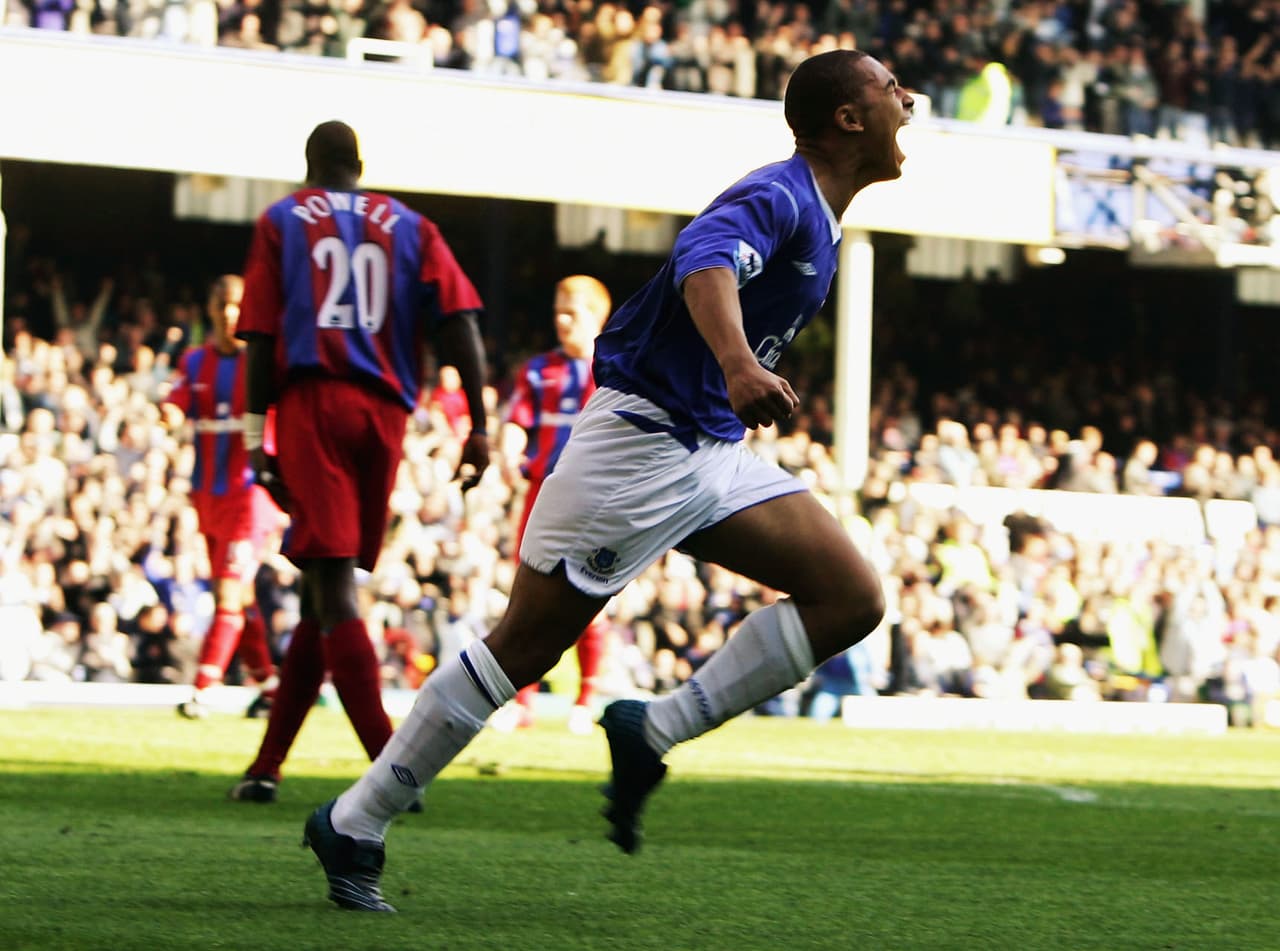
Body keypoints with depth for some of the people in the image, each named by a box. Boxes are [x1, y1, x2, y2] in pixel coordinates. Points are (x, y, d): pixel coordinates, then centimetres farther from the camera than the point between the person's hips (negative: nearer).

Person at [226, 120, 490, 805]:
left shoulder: (283, 222, 11)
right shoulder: (409, 228, 17)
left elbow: (261, 341, 3)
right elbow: (459, 324, 4)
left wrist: (257, 439, 5)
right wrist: (479, 426, 2)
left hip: (312, 402, -4)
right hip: (384, 413, 4)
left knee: (333, 589, -13)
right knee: (324, 593, 13)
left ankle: (392, 766, -29)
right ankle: (266, 767, 17)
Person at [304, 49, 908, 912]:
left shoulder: (821, 224, 14)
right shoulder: (780, 198, -17)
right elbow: (705, 260, -39)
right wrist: (739, 365, -56)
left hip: (713, 453, 9)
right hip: (639, 442, -9)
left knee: (852, 596, -6)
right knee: (525, 647, -5)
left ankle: (652, 734, -3)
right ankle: (353, 827, 5)